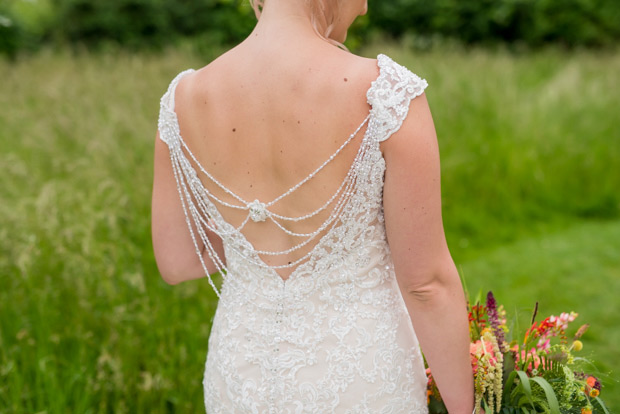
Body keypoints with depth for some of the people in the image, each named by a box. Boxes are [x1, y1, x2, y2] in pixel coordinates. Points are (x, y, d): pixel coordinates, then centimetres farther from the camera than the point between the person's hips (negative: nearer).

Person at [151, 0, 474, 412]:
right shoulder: (384, 93, -24)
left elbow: (175, 261, -1)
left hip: (245, 379, 4)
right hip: (361, 379, -3)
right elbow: (427, 282, -18)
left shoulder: (185, 99, -12)